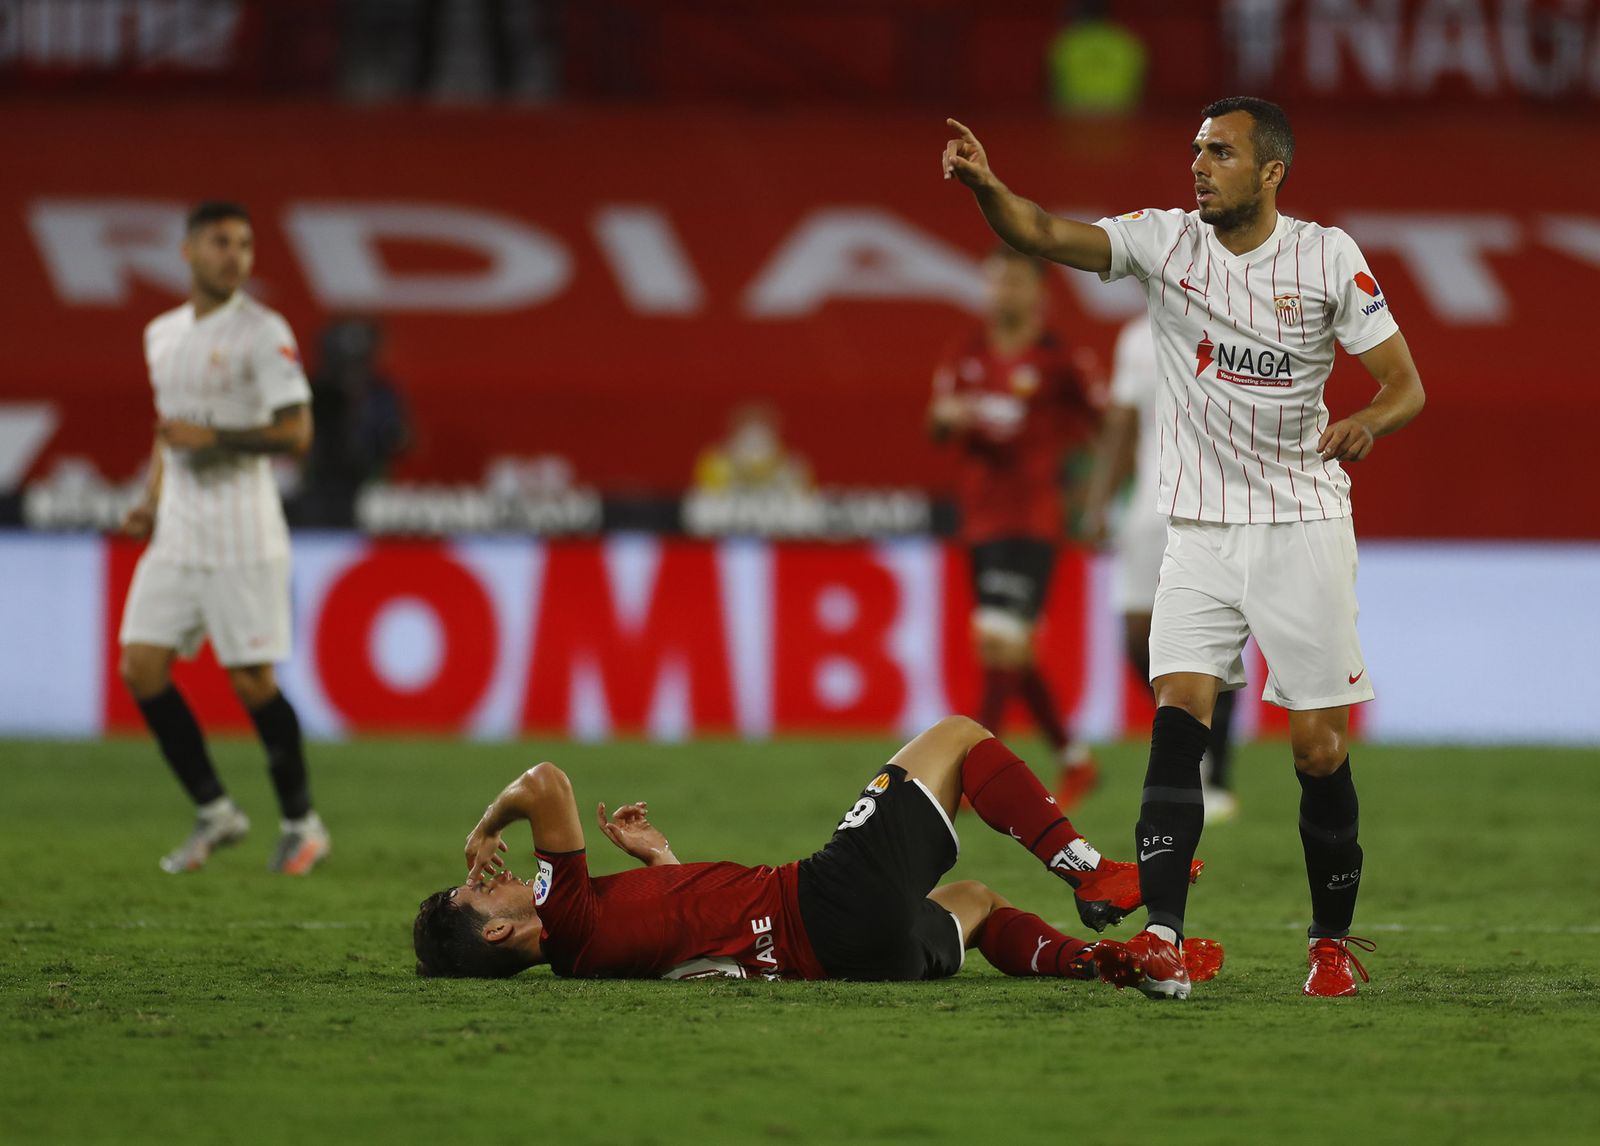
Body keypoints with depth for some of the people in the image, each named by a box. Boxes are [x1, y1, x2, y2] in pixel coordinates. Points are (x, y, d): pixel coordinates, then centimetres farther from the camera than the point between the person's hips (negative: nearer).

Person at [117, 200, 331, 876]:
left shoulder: (263, 333, -8)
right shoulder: (162, 334, 13)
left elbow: (296, 433, -14)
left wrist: (211, 437, -21)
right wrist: (150, 502, 14)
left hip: (242, 536, -7)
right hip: (177, 534, 7)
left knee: (251, 681, -6)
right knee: (141, 668, -1)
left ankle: (301, 823, 10)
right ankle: (214, 812, 11)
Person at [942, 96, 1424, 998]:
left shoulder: (1329, 257, -4)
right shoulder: (1165, 240, 0)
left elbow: (1407, 385, -2)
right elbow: (1047, 235, -12)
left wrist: (1367, 422, -24)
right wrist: (986, 186, -33)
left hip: (1304, 527, -1)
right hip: (1201, 532, 1)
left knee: (1319, 750, -1)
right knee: (1178, 718, -15)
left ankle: (1333, 941, 17)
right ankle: (1163, 941, -19)